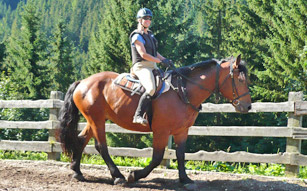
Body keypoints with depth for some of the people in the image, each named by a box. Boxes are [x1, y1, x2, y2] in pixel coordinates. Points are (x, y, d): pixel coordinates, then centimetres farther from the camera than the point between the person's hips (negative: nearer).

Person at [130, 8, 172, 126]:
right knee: (151, 89, -33)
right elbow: (143, 54, -16)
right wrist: (161, 61, -16)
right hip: (141, 66, -10)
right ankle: (138, 115, -31)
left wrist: (166, 60, 9)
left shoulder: (150, 35, 21)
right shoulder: (137, 36, -7)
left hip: (152, 67, 10)